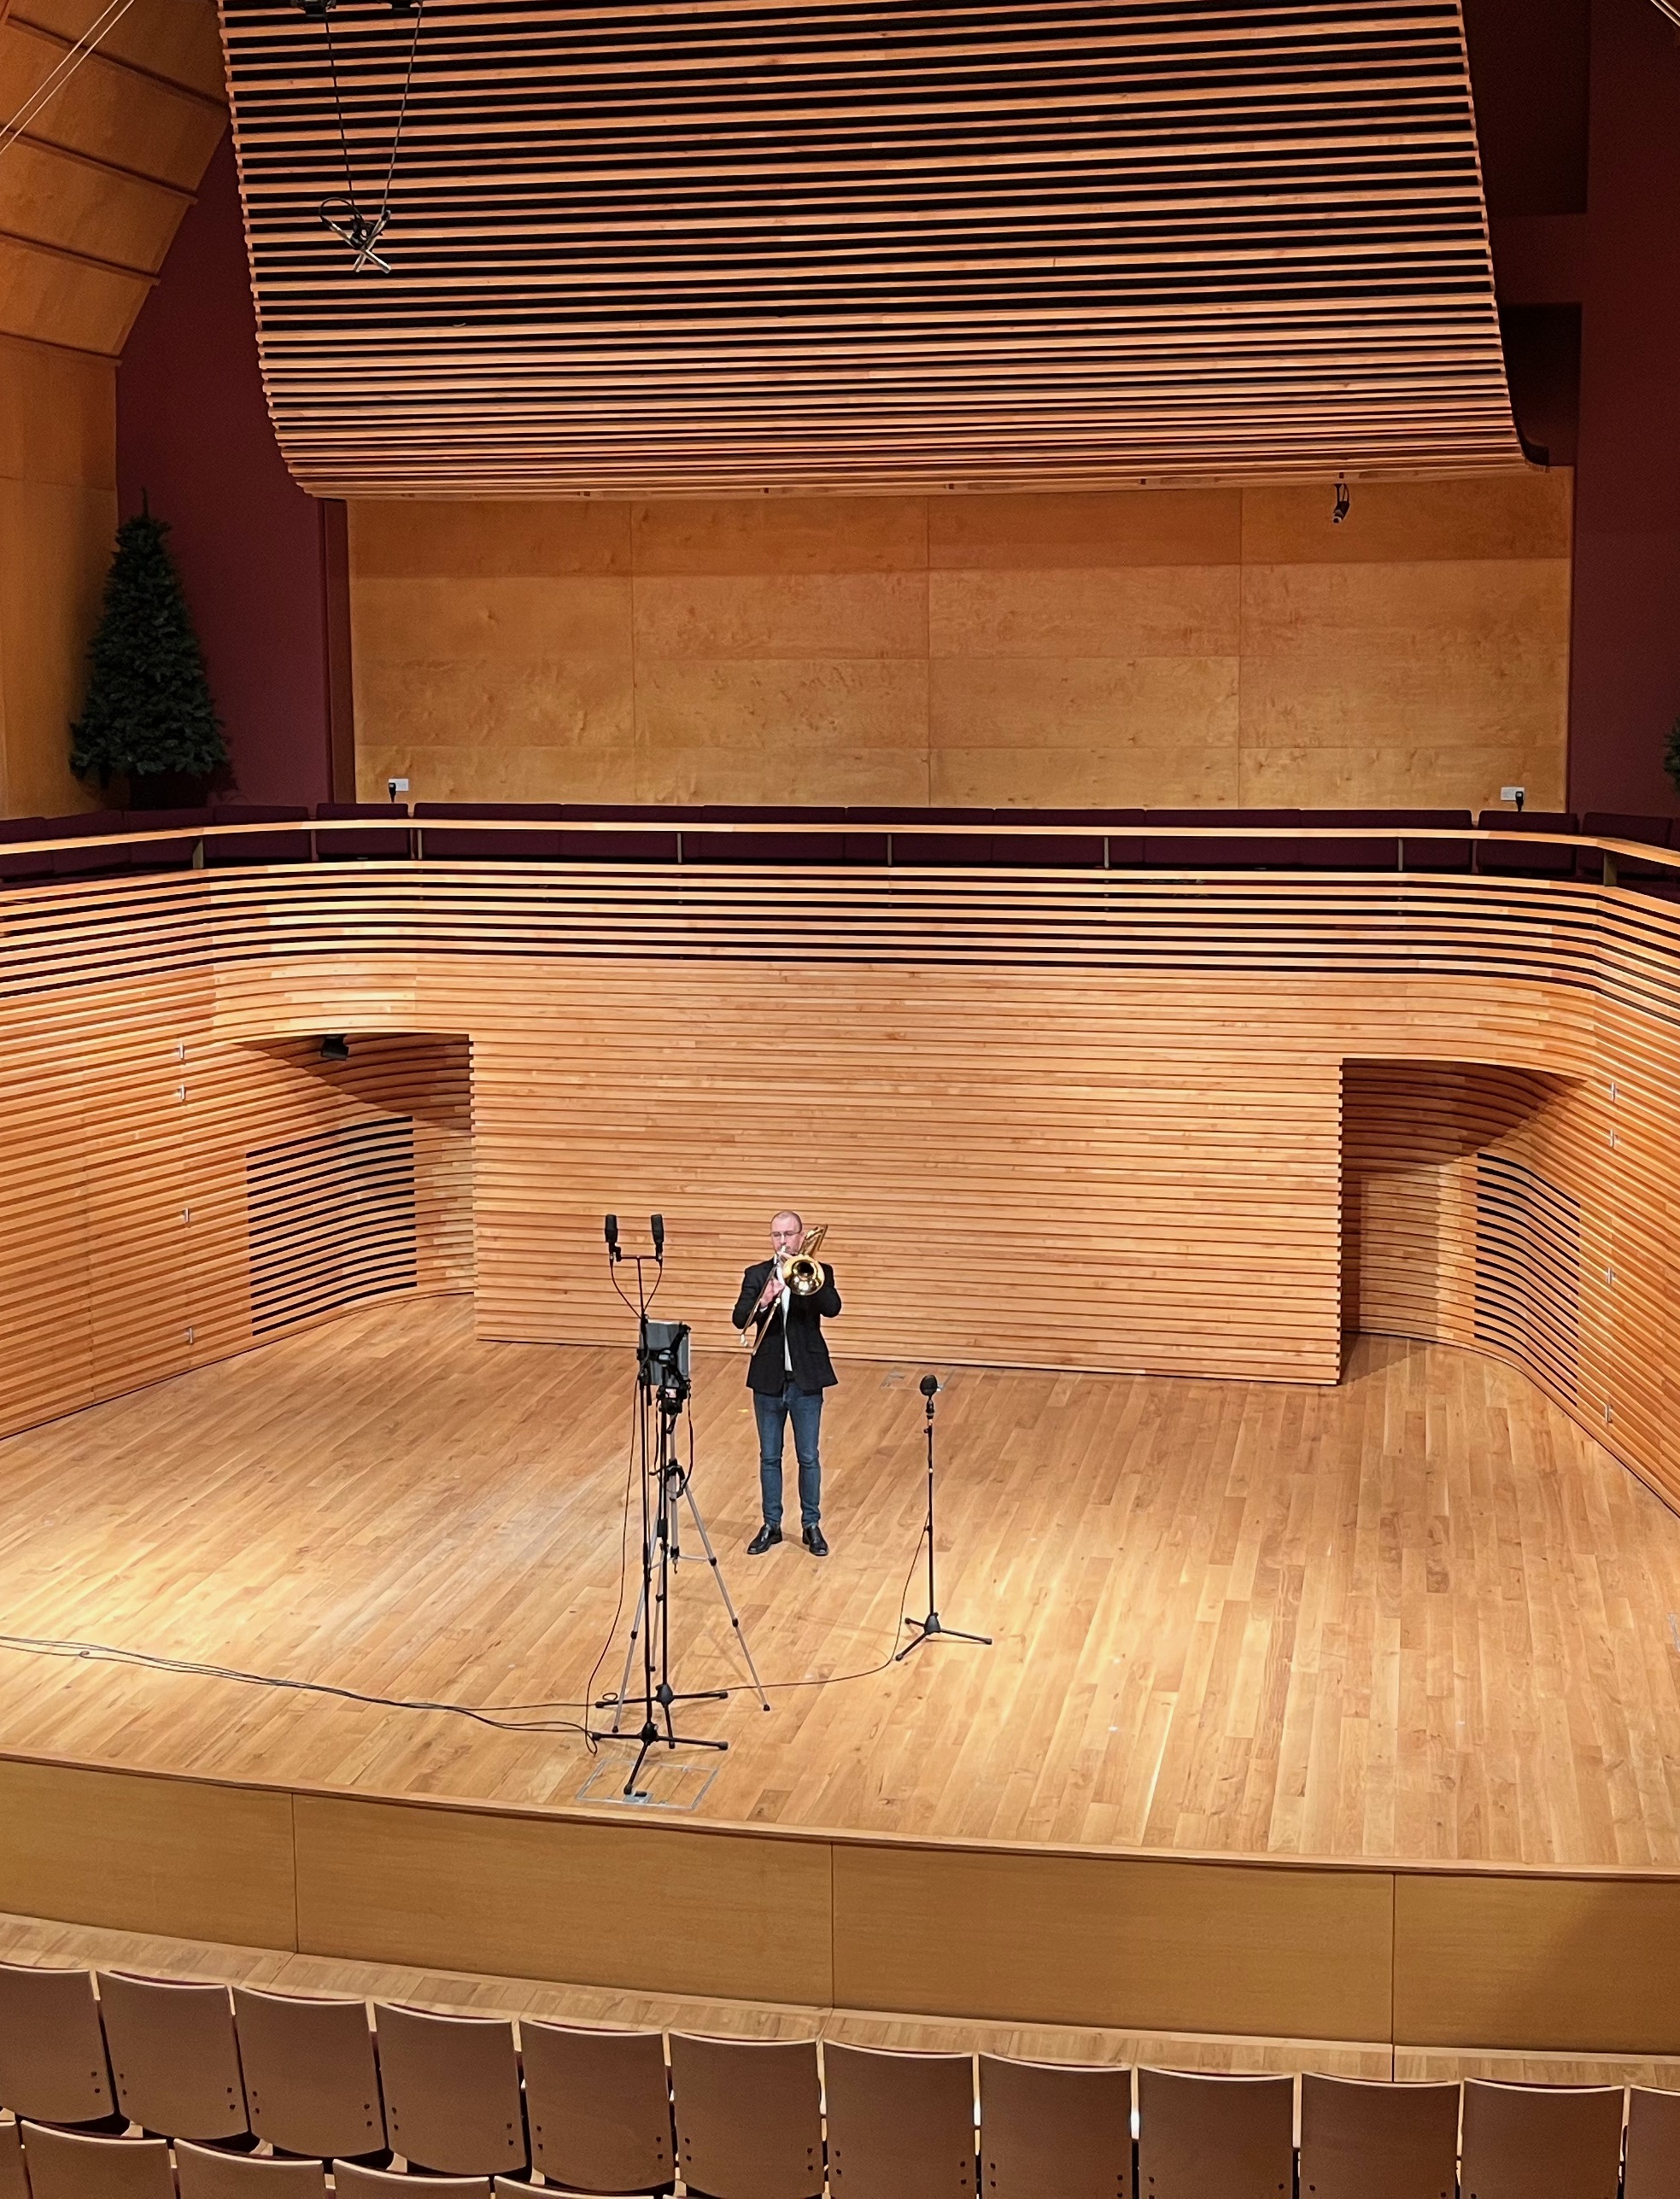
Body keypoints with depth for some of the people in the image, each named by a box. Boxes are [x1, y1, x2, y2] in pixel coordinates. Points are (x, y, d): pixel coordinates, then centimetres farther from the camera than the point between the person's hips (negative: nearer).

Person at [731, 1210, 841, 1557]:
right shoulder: (756, 1274, 1)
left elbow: (832, 1308, -20)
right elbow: (739, 1318, -11)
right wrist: (764, 1301, -30)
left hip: (806, 1379, -1)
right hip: (768, 1379, 1)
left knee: (809, 1458, 7)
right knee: (769, 1457, 11)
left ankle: (811, 1524, 20)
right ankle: (771, 1525, 22)